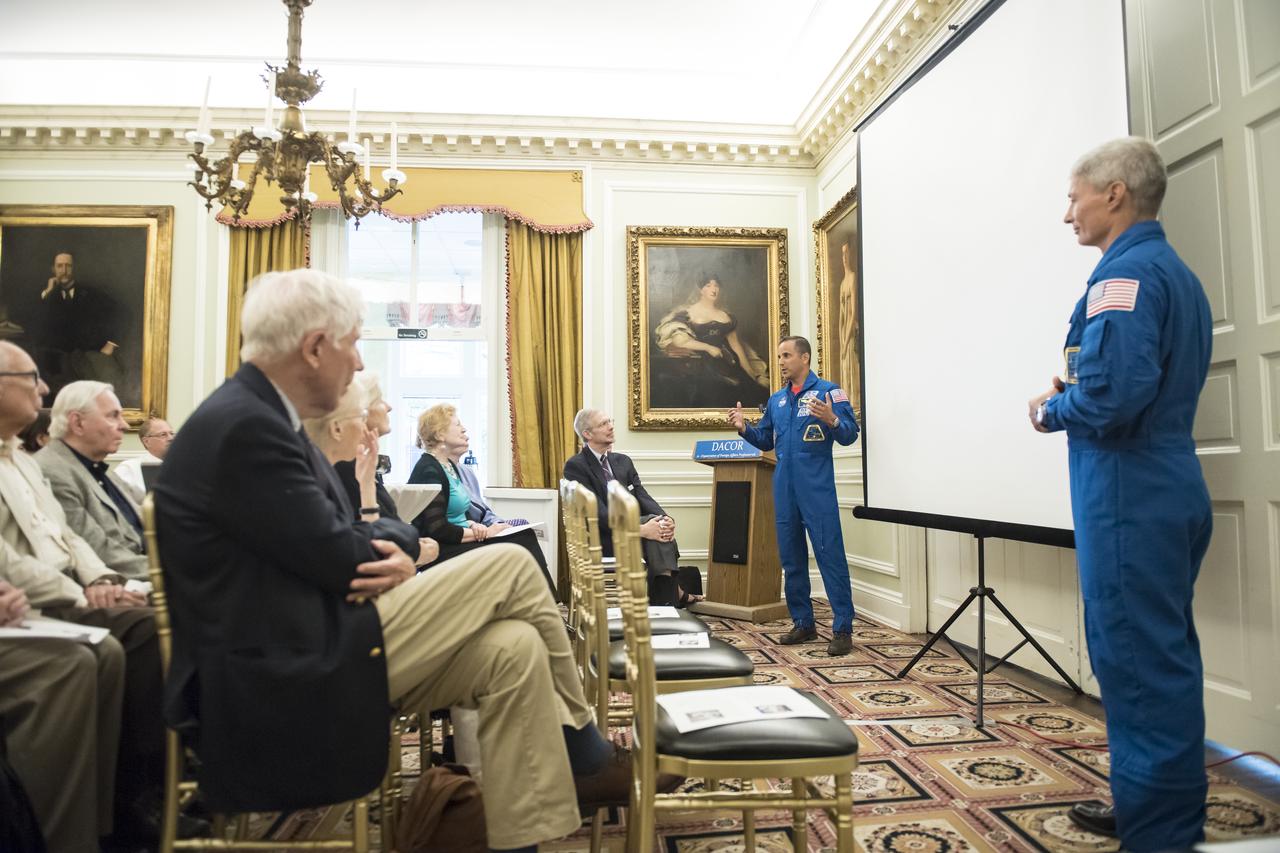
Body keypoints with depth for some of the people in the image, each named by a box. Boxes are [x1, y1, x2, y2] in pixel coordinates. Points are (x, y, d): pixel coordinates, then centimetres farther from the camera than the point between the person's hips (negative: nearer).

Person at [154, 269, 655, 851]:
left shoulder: (261, 416, 14)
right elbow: (334, 558, -19)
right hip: (281, 679, -10)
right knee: (510, 566, -12)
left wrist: (395, 562, -9)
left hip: (311, 651, 10)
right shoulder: (241, 427, -19)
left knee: (515, 648, -2)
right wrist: (395, 559, 2)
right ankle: (583, 755, 8)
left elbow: (336, 541, 12)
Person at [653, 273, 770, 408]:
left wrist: (750, 373, 12)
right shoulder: (687, 312, 7)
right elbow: (678, 339, -6)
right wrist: (708, 348, -11)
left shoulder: (726, 316, 20)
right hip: (697, 362, -4)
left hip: (724, 363, 4)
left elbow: (735, 344, 19)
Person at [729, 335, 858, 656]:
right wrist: (744, 428, 4)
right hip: (784, 489, 7)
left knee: (830, 555, -7)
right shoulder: (776, 400, 16)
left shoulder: (828, 391, -2)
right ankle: (803, 623, 22)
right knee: (791, 558, 11)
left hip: (817, 489, -7)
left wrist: (831, 420, -28)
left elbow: (850, 434, -8)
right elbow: (766, 440, 21)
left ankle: (843, 629, -1)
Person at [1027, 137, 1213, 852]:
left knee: (1138, 662, -2)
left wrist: (1054, 410, -8)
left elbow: (1114, 392, -26)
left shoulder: (1126, 273, -14)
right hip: (1173, 490, 11)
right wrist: (1077, 391, 12)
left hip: (1130, 497, -10)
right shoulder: (1179, 274, 17)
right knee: (1164, 656, 17)